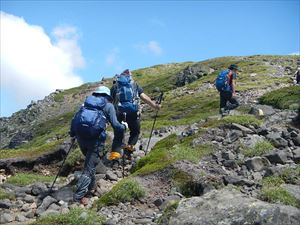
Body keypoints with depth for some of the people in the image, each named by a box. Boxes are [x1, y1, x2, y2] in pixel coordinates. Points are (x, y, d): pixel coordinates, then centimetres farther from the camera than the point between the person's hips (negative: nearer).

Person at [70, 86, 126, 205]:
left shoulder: (87, 101, 22)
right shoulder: (108, 105, 11)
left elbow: (75, 118, 16)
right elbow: (115, 124, 2)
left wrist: (73, 133, 25)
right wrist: (124, 126, 21)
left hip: (80, 136, 5)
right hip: (95, 137, -5)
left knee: (90, 160, 27)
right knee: (90, 166, -1)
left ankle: (90, 186, 33)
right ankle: (79, 195, -11)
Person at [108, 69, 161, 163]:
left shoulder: (115, 86, 15)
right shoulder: (134, 84, 15)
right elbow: (144, 97, 6)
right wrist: (154, 105, 10)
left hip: (119, 112, 1)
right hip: (133, 112, 0)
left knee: (118, 136, 9)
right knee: (135, 132, 21)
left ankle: (115, 154, -8)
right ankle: (129, 146, 0)